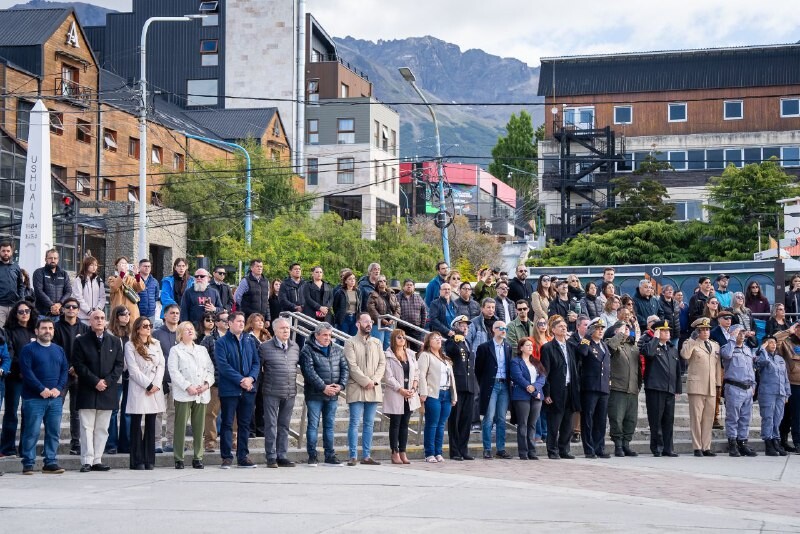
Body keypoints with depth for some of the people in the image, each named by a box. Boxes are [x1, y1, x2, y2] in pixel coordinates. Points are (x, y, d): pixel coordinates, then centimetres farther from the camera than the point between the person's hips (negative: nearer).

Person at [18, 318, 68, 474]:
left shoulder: (59, 350, 15)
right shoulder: (28, 349, -1)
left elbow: (65, 370, 10)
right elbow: (26, 371, -10)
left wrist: (58, 388, -6)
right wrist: (42, 389, -17)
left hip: (55, 399, 5)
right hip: (34, 399, -5)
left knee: (54, 431, 4)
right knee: (32, 432, -5)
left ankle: (50, 462, 10)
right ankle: (28, 464, 0)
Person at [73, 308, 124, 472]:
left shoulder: (115, 341, 11)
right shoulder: (81, 341, 2)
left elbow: (119, 364, 7)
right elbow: (79, 365, -5)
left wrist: (107, 381, -8)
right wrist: (95, 381, -13)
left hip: (108, 391, 3)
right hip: (87, 391, -3)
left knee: (102, 428, 5)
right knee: (87, 427, -5)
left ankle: (97, 460, 10)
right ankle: (87, 461, -4)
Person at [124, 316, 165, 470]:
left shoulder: (156, 344, 15)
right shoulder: (130, 346, 0)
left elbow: (161, 365, 8)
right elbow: (133, 370, -7)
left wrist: (156, 385, -6)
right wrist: (148, 385, -10)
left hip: (155, 388, 4)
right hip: (138, 389, -4)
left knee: (151, 424, 3)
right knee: (136, 424, -3)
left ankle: (149, 459, 5)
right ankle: (137, 461, -2)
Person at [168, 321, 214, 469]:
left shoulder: (202, 349, 20)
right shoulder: (175, 350, 5)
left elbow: (210, 369, 14)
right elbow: (174, 372, -5)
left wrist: (207, 383, -5)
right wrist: (188, 387, -14)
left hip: (202, 394, 4)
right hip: (183, 394, -4)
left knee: (199, 427, 3)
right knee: (180, 427, -5)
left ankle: (198, 457, 9)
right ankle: (178, 459, -1)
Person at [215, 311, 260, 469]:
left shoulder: (250, 341, 12)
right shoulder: (221, 343, -3)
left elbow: (256, 362, 9)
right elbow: (223, 365, -12)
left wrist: (251, 378, -10)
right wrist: (240, 380, -17)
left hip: (248, 389, 5)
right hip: (229, 389, -4)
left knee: (245, 424, 8)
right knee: (227, 424, 0)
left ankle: (243, 456, 15)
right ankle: (226, 457, 4)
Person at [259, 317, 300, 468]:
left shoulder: (295, 347, 10)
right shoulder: (265, 347, -3)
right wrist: (261, 384, -1)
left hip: (290, 393, 4)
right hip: (271, 393, -4)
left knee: (284, 425, 10)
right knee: (271, 425, -2)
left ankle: (282, 456, 16)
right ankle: (271, 457, 3)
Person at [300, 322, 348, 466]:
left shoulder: (337, 350, 12)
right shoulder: (308, 350, -5)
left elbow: (345, 368, 10)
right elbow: (309, 371, -15)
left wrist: (341, 385, -7)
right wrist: (323, 387, -18)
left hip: (333, 395, 5)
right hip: (314, 395, -5)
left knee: (329, 425, 10)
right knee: (313, 425, -1)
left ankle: (330, 456, 14)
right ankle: (312, 456, 5)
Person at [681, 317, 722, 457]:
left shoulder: (715, 346, 18)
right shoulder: (692, 344, 1)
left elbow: (718, 366, 19)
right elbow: (684, 355, -21)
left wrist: (718, 383, 14)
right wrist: (690, 343, -18)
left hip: (711, 388, 5)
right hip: (696, 386, -5)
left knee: (709, 418, 7)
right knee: (696, 418, -4)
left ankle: (706, 447, 12)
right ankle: (697, 448, -1)